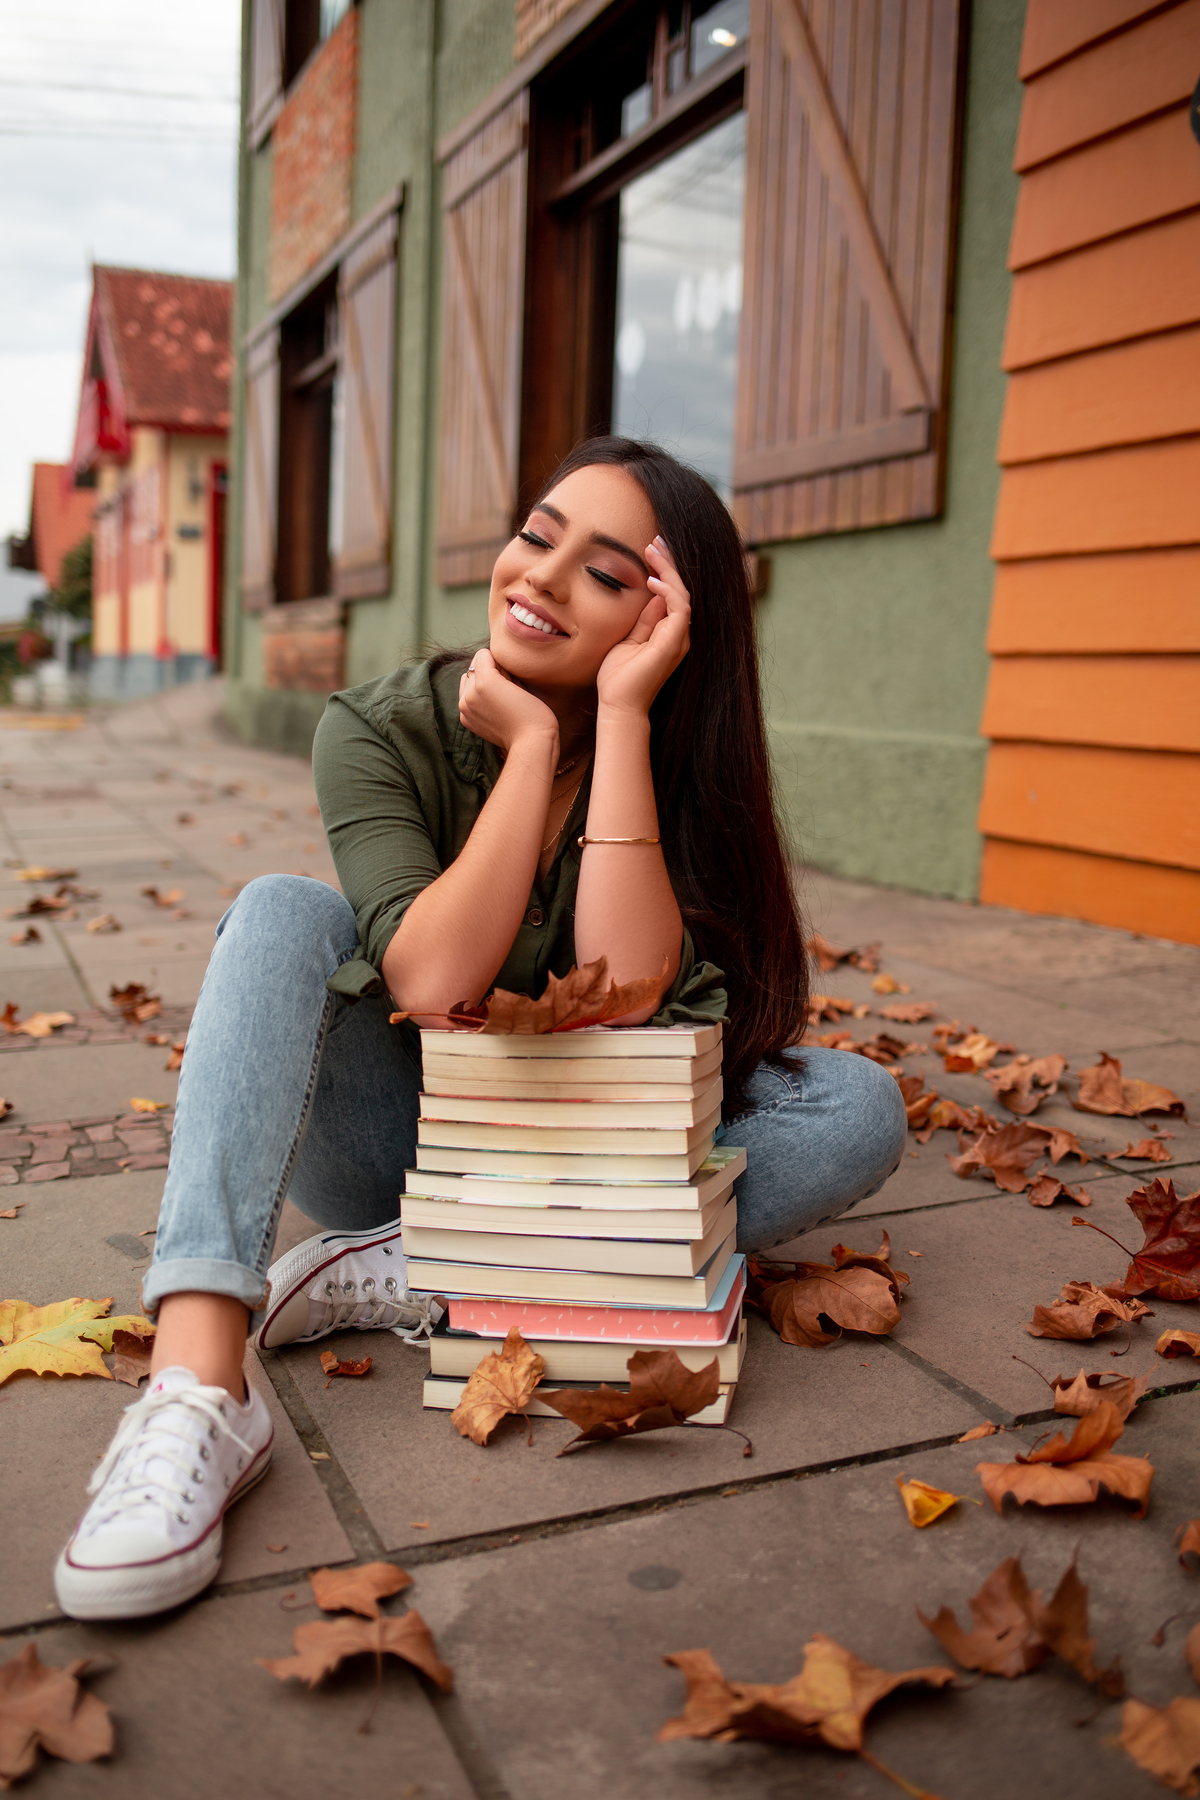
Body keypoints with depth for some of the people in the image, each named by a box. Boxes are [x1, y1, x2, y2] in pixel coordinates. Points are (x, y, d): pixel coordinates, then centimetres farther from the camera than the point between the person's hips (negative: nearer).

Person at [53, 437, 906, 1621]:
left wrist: (620, 715, -26)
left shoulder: (672, 761, -9)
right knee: (285, 912, -25)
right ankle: (195, 1389, -39)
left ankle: (401, 1277, -23)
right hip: (390, 1147, -1)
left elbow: (629, 1002, -26)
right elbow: (432, 983, -26)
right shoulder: (381, 729, -12)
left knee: (860, 1110, -20)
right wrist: (533, 741, -24)